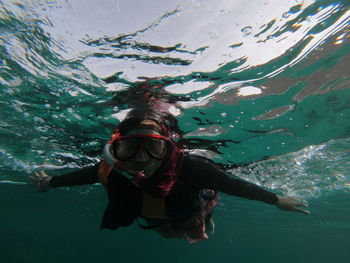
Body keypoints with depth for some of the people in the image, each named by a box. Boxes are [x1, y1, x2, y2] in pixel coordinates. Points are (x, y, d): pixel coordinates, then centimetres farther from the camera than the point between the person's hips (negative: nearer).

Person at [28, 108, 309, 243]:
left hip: (190, 221, -2)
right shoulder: (112, 171, -39)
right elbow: (82, 175, -19)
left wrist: (277, 200, -20)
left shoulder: (189, 167, -48)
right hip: (160, 225, 3)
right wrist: (50, 182, -1)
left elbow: (234, 185, -34)